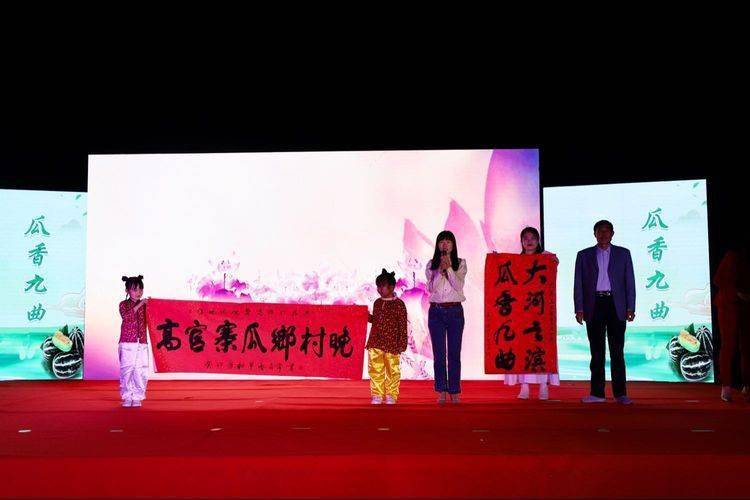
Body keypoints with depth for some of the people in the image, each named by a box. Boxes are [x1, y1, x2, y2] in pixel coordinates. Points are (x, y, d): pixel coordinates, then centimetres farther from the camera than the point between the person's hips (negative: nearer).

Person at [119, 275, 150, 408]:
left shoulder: (145, 305, 10)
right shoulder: (124, 304, 2)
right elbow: (126, 316, -17)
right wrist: (139, 305, -24)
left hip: (142, 344, 2)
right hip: (127, 343, -2)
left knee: (141, 371, -2)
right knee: (127, 370, -2)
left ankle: (137, 397, 9)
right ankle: (127, 397, 10)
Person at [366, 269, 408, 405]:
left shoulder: (398, 304, -6)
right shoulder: (377, 303, 10)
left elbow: (403, 326, -6)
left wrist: (402, 344, -8)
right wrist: (367, 316, 0)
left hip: (391, 344, -5)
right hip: (375, 343, 5)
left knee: (392, 370, 4)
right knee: (375, 369, 3)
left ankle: (391, 395, 14)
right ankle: (377, 395, 11)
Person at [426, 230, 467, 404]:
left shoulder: (460, 264, 4)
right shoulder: (431, 265, 6)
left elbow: (458, 286, -8)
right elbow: (431, 288, -5)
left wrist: (449, 268, -17)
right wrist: (441, 269, -15)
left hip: (455, 311, -1)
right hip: (436, 311, 1)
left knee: (454, 352, 1)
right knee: (439, 353, 2)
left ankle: (454, 391, 8)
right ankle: (441, 391, 8)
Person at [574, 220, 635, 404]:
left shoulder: (623, 253, 10)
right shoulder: (584, 255, 10)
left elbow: (629, 281, 6)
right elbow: (578, 284, 7)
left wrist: (630, 308, -3)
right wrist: (579, 309, -2)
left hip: (616, 306, 0)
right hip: (594, 306, 1)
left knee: (617, 351, -1)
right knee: (597, 351, 3)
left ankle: (620, 393, 2)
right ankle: (597, 393, 6)